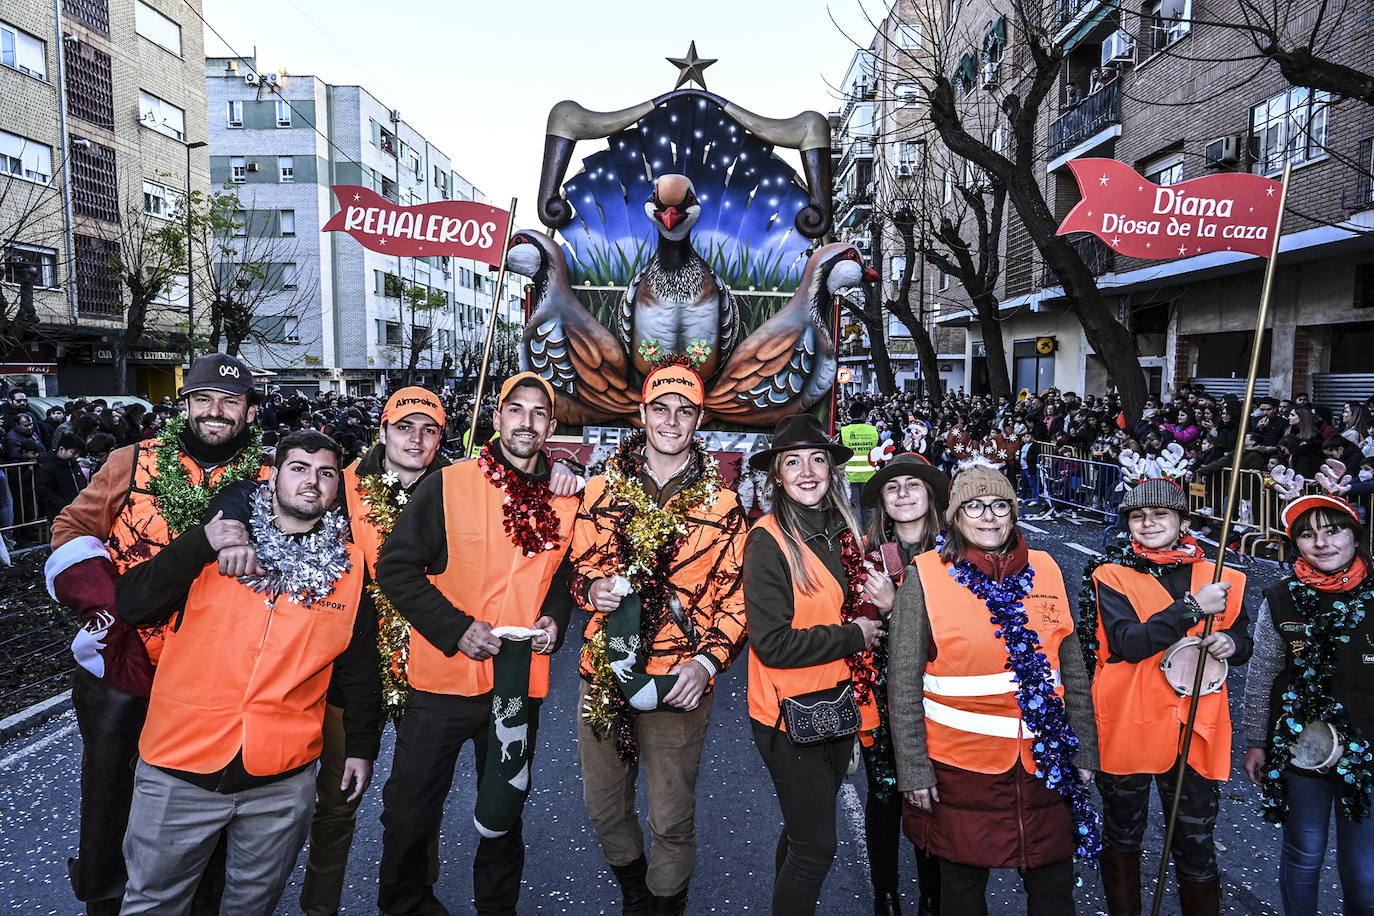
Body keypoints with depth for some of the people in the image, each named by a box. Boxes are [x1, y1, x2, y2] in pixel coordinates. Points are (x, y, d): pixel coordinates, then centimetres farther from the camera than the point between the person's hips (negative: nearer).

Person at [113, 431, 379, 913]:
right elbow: (131, 606, -10)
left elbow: (359, 666, 7)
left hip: (283, 781, 1)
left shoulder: (350, 566, 0)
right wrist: (200, 545, -22)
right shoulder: (213, 540, -1)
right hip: (181, 765, 0)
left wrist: (362, 746, 10)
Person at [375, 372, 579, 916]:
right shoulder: (449, 485, -9)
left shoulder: (566, 503, 3)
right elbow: (395, 566, -9)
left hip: (521, 682, 3)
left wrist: (555, 618, -3)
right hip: (444, 674, -2)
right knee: (411, 812, 12)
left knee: (503, 814, 19)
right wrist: (456, 628, -17)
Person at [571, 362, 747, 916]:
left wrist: (707, 660, -14)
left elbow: (737, 595, -1)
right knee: (603, 806, 17)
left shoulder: (722, 504, -1)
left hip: (679, 682, -2)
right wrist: (592, 587, -8)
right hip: (604, 674, 3)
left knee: (671, 819, 8)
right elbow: (578, 564, 14)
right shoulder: (602, 490, 5)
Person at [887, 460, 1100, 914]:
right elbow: (903, 683, -8)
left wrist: (1084, 752, 10)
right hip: (960, 766, -3)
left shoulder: (1045, 570, 3)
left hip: (1044, 761, 3)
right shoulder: (926, 575, -8)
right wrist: (913, 770, -9)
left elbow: (1074, 671, 10)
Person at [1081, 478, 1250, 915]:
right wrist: (1193, 608, -22)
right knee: (1121, 837, 16)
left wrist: (1231, 643, -6)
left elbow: (1243, 644, 17)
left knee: (1196, 849, 9)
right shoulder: (1110, 577, -4)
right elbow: (1127, 643, -18)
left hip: (1196, 732, 2)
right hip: (1128, 728, -1)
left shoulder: (1220, 579, 6)